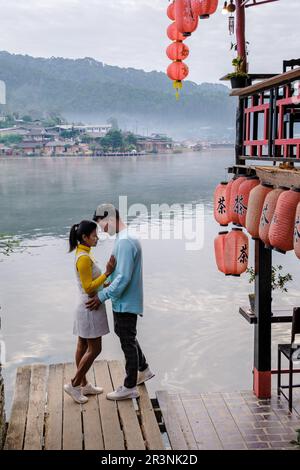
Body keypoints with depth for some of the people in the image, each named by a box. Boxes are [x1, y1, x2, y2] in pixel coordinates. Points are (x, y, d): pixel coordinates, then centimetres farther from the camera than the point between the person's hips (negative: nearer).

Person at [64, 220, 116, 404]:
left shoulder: (84, 254, 9)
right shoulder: (84, 258, -22)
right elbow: (88, 288, -23)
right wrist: (107, 273, -24)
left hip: (87, 307, 10)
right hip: (91, 308, -10)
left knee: (84, 347, 15)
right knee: (95, 349, -1)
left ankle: (83, 385, 25)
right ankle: (74, 385, 8)